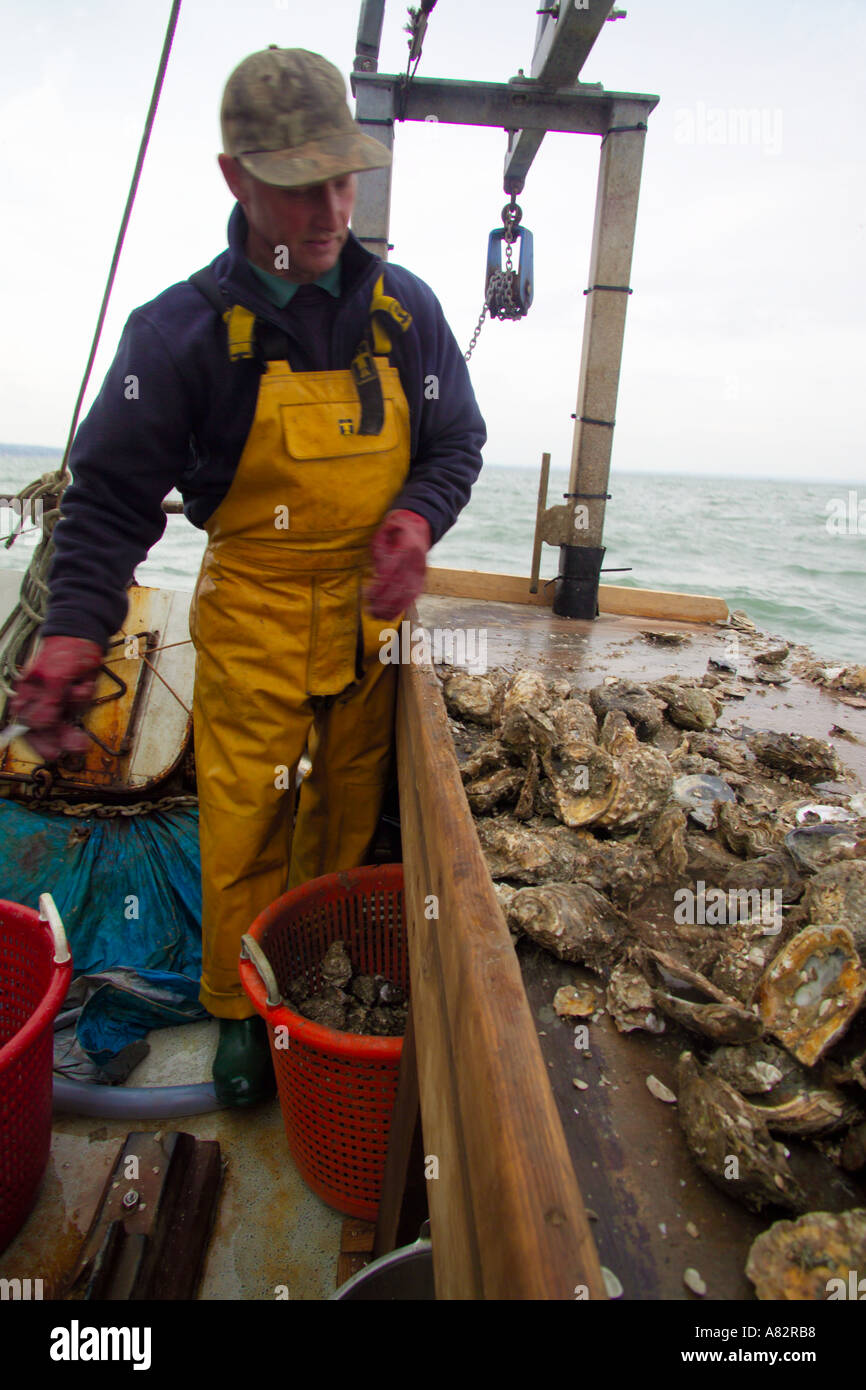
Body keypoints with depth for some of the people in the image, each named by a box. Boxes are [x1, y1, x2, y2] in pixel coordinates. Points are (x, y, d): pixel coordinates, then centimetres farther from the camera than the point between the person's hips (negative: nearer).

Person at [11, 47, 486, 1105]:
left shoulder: (404, 310, 3)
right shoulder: (184, 329, -7)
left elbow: (457, 442, 11)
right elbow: (113, 491, -7)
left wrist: (417, 516, -11)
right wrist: (74, 628, -20)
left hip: (370, 609, 3)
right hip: (251, 618, -3)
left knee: (348, 807, 14)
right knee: (243, 826, 2)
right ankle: (240, 1009, 28)